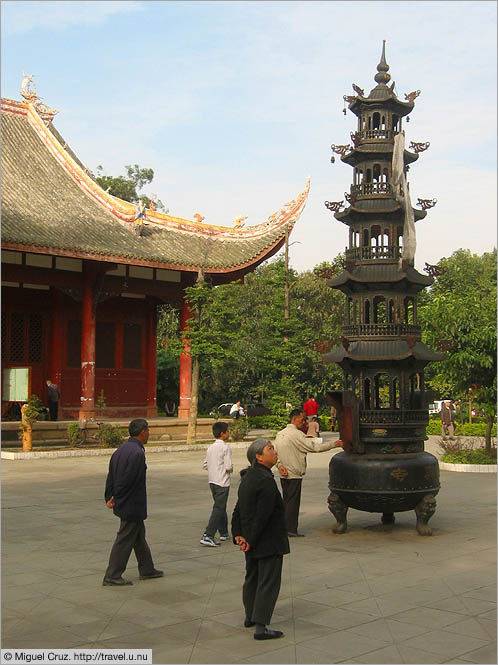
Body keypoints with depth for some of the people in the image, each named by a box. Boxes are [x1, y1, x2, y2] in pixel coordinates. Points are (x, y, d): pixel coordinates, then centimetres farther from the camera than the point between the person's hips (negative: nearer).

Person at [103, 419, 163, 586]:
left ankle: (147, 569, 32)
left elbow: (111, 477, 9)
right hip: (132, 505, -10)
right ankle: (112, 577, 8)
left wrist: (109, 498, 9)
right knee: (124, 540, 0)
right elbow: (126, 481, -23)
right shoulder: (137, 453, -23)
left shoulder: (121, 449, 8)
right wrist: (115, 500, -12)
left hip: (123, 504, 10)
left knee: (139, 535, 20)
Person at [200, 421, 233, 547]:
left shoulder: (211, 447, 9)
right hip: (222, 482, -8)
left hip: (212, 481, 8)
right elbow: (228, 466, -19)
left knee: (220, 507, 21)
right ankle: (208, 536, -14)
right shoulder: (225, 447, -14)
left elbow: (205, 465, 10)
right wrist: (231, 469, 1)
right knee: (218, 509, -7)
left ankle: (224, 533, 31)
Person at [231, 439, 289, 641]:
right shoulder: (266, 481, -22)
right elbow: (263, 516, -24)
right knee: (269, 582, -3)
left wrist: (238, 534, 5)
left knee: (252, 577, 21)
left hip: (253, 541, 10)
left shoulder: (248, 477, 8)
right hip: (269, 542, -9)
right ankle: (260, 627, -3)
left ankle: (250, 616, 35)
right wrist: (251, 540, -17)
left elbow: (238, 509, 9)